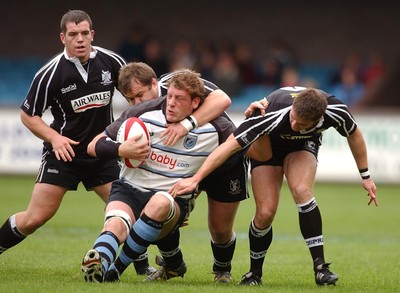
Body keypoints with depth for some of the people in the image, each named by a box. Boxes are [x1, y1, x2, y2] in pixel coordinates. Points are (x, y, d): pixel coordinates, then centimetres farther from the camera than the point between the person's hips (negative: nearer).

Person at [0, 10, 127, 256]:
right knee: (36, 218, -8)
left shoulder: (112, 62, -6)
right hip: (63, 152, -3)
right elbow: (28, 115, -3)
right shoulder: (51, 74, -14)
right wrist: (54, 137, -17)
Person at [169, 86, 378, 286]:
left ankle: (320, 267, -23)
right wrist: (195, 179, -40)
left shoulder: (336, 112, -34)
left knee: (301, 190, -28)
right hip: (267, 143, -1)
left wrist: (366, 176, -1)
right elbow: (230, 145, -37)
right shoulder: (273, 117, -42)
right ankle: (255, 273, 11)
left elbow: (354, 135, -10)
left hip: (303, 144, 1)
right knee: (265, 212, -14)